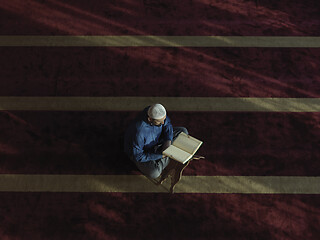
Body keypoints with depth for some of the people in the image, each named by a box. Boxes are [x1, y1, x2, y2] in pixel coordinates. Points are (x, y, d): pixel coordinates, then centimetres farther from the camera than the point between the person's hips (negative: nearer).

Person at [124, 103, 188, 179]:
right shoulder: (139, 132, -40)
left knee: (183, 131, -4)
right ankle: (166, 158, -2)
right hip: (140, 150, -5)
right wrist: (159, 155, -30)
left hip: (156, 140, 6)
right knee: (153, 173, -32)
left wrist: (168, 141, -21)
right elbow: (138, 156, -30)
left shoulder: (156, 111, -24)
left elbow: (167, 123, -5)